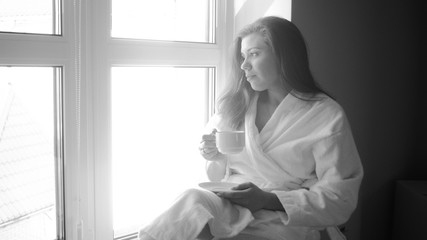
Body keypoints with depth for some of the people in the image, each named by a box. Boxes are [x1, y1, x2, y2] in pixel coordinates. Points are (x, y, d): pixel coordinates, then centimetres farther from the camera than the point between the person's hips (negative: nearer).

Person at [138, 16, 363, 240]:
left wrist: (268, 199, -17)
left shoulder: (327, 116, -1)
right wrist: (215, 157, -1)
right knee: (196, 200, -31)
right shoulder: (237, 104, 15)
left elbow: (340, 198, -7)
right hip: (226, 209, 4)